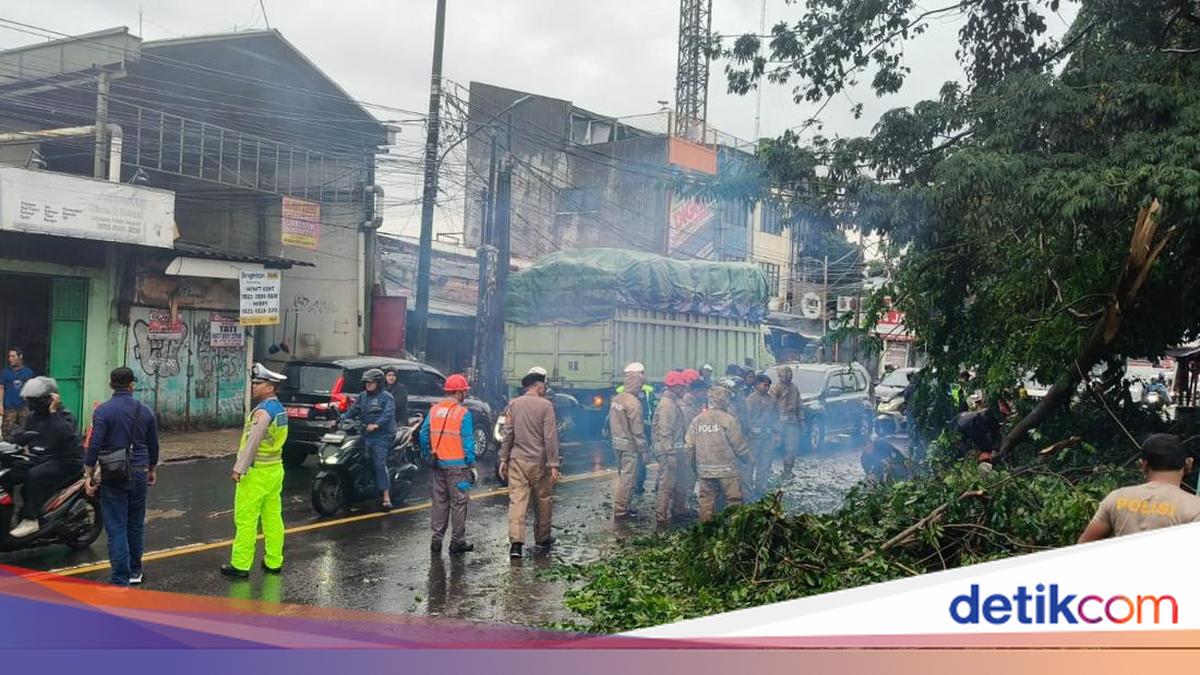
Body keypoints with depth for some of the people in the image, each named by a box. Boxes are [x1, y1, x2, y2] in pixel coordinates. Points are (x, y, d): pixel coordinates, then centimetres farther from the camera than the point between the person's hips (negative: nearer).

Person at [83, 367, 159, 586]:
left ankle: (120, 579, 0)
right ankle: (135, 571, 26)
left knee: (116, 527, -1)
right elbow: (153, 445, 11)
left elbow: (94, 445, -14)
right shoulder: (145, 411, 4)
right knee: (136, 524, 16)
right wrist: (153, 470, 24)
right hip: (139, 473, 4)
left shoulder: (103, 411, -9)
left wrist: (88, 475, -7)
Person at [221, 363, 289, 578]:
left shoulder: (263, 411, -17)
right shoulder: (280, 409, 12)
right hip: (275, 469, 9)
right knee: (273, 516, 11)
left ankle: (240, 565, 0)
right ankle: (274, 562, 15)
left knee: (245, 519, -3)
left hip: (257, 472, -9)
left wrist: (239, 468, -19)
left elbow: (252, 442, -21)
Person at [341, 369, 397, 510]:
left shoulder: (386, 397, -1)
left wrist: (376, 425, -31)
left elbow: (388, 414, -15)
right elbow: (352, 411, 19)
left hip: (381, 436, -7)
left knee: (380, 464, -17)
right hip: (365, 435, 7)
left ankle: (386, 497, -19)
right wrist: (340, 419, 1)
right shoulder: (362, 396, 20)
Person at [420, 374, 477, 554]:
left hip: (438, 464, 6)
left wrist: (427, 456, 19)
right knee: (458, 502, 3)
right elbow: (468, 442, -12)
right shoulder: (463, 413, -11)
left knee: (439, 502, 13)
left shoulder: (434, 410, 6)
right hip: (457, 465, -6)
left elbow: (424, 434, 9)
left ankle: (437, 538, 16)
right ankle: (457, 541, 7)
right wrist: (471, 465, -6)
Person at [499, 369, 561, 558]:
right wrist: (554, 465, -8)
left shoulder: (514, 404, 3)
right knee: (543, 500, 14)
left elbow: (507, 434, 5)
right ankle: (542, 538, 25)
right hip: (539, 461, -3)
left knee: (517, 500, -1)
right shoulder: (546, 405, -8)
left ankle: (516, 542, -10)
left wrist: (503, 459, 11)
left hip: (517, 460, 3)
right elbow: (550, 437, -11)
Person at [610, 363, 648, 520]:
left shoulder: (616, 399, 6)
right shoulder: (633, 402, -20)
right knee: (627, 478, 0)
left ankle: (622, 507, 27)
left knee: (622, 476, 19)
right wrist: (643, 449, -11)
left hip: (617, 444, 8)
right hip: (630, 446, -8)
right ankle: (620, 511, 4)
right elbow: (637, 430, -18)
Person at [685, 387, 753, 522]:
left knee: (707, 500, 12)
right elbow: (739, 444, -7)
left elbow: (689, 444, 3)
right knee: (733, 501, 3)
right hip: (726, 469, -5)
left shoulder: (697, 420, 3)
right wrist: (749, 458, 11)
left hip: (704, 469, 5)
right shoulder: (728, 420, -10)